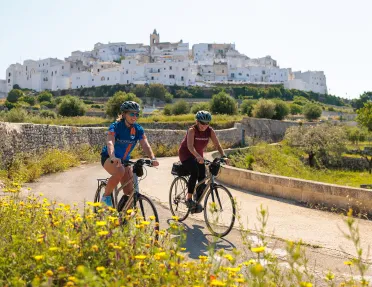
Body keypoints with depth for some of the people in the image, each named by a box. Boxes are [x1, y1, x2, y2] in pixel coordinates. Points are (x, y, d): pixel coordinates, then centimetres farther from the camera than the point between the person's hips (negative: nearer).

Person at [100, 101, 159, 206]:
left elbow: (145, 145, -19)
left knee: (129, 192, -5)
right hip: (109, 158, -5)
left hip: (124, 160, 5)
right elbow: (110, 142, -37)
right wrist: (113, 157, -57)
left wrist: (153, 158, -39)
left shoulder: (138, 129, -8)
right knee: (120, 171, -37)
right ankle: (106, 196, -17)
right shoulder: (115, 126, -21)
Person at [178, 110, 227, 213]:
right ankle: (189, 198, -18)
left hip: (198, 155, 5)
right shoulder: (192, 130, -26)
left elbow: (217, 145, -17)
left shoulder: (210, 131, -13)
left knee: (202, 178, -5)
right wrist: (198, 156, -55)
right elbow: (190, 146, -39)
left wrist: (223, 156, -34)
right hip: (186, 154, -5)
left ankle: (197, 202, 14)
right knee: (195, 172, -30)